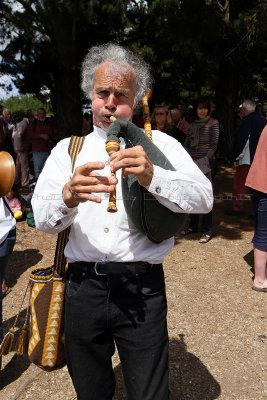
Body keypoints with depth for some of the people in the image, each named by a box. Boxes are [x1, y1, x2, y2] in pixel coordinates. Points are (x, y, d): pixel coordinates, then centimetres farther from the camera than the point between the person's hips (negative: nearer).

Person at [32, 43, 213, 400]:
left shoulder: (159, 145, 3)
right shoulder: (67, 149, 8)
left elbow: (204, 198, -10)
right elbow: (42, 218, -5)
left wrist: (152, 177, -28)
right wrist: (68, 197, -27)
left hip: (141, 289, -2)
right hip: (82, 286, 3)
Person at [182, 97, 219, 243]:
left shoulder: (213, 123, 2)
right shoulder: (192, 124, 15)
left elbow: (214, 144, -3)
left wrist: (206, 159, -14)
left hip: (205, 162, -5)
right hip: (191, 162, 5)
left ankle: (207, 230, -1)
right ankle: (193, 225, 22)